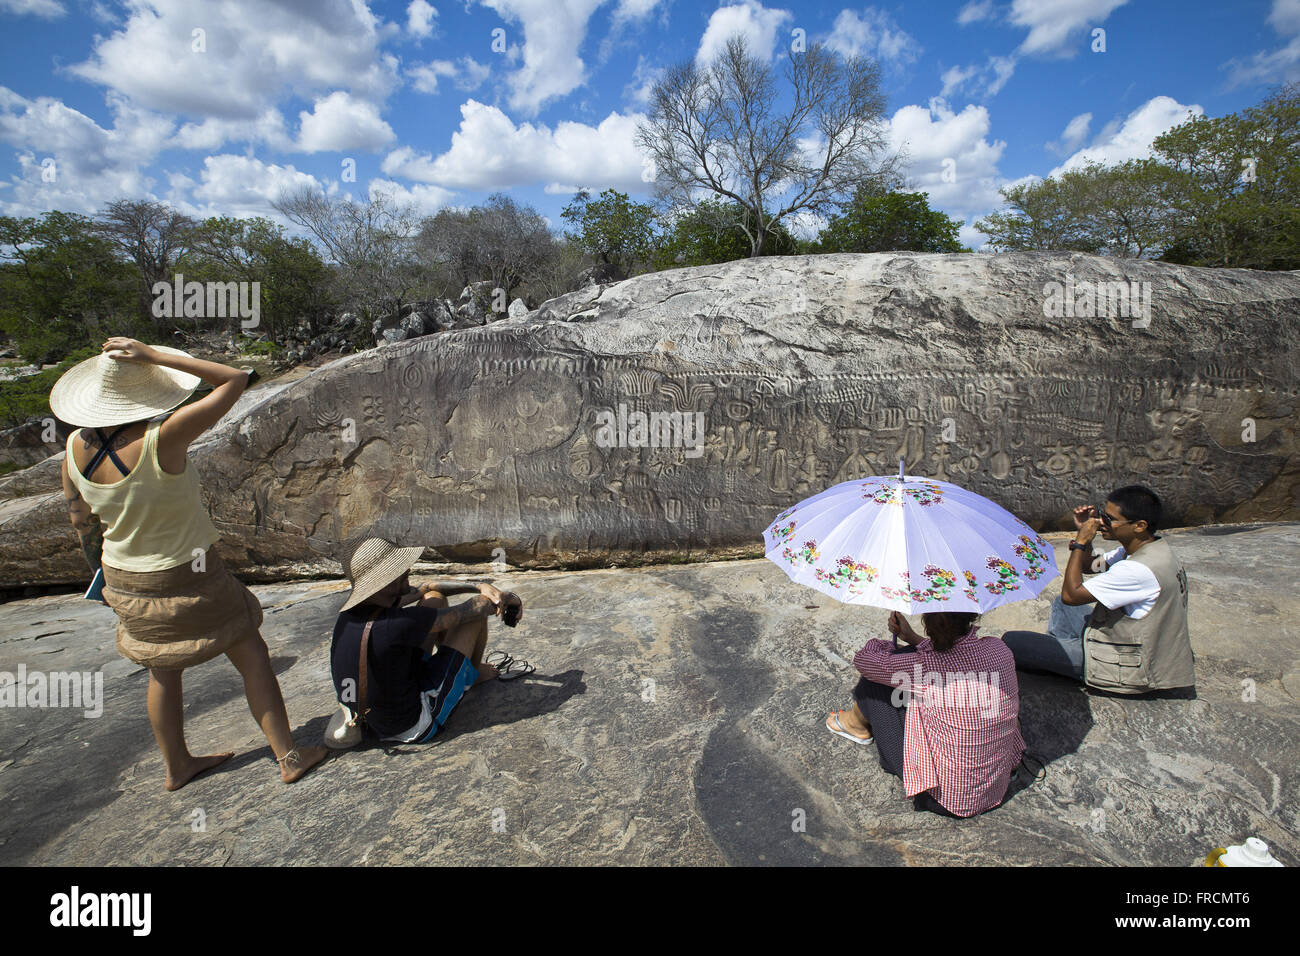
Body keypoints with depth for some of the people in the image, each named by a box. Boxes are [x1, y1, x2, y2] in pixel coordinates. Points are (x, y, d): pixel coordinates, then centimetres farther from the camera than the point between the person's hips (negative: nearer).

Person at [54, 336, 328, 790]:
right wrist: (154, 356, -22)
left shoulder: (77, 446, -9)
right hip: (187, 578, -6)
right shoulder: (162, 439, -29)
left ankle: (177, 765, 42)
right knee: (251, 655, 9)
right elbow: (234, 380, -25)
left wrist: (103, 567, 20)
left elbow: (80, 520, 4)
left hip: (125, 579, 6)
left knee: (163, 669, 23)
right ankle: (289, 757, 17)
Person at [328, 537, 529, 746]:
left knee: (434, 599, 9)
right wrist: (503, 598, 1)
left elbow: (426, 589, 6)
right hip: (415, 728, -8)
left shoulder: (349, 612, -7)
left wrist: (480, 586, 3)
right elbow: (472, 610, -19)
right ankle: (474, 673, 25)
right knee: (476, 613, -7)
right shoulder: (395, 624, -33)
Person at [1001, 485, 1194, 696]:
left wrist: (1080, 543, -19)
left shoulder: (1141, 570, -31)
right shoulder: (1146, 548, 1)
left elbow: (1071, 594, -26)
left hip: (1129, 669, -10)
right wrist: (1082, 532, -3)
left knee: (1011, 642, -16)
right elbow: (1090, 566, 15)